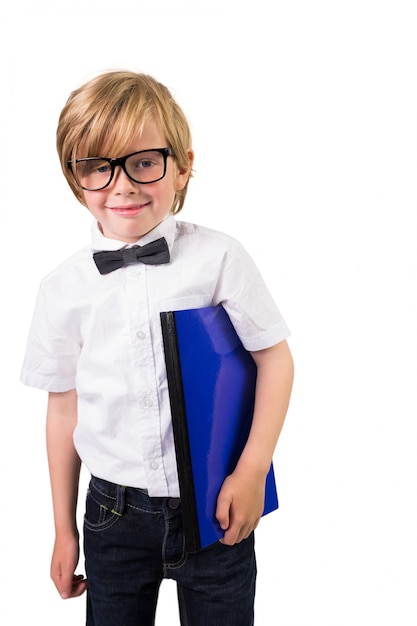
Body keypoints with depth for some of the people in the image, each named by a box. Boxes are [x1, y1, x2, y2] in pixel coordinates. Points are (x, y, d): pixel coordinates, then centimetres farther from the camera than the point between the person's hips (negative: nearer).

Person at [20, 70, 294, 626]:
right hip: (115, 512, 2)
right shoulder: (64, 287, -5)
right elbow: (64, 408, 3)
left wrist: (253, 470, -10)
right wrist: (64, 531, 9)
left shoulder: (219, 258, -10)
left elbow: (274, 356, -3)